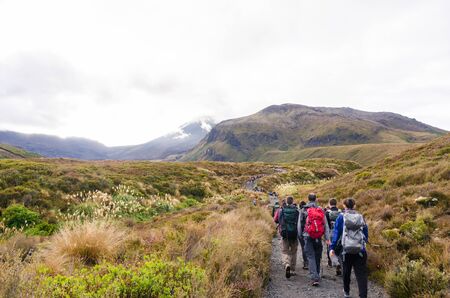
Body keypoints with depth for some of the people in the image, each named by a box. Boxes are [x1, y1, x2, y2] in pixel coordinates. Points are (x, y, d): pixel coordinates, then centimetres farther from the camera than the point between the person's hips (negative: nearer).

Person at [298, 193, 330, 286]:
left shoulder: (304, 210, -1)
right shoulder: (321, 210, 4)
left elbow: (300, 224, 4)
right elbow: (326, 225, 0)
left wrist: (300, 235, 16)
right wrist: (327, 238, 0)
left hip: (308, 236, -2)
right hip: (318, 237, 2)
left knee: (311, 257, -1)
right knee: (317, 257, 15)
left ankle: (315, 278, -11)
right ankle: (317, 275, 28)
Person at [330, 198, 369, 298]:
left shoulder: (341, 217, -1)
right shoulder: (360, 217, 6)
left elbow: (336, 233, -5)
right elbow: (366, 233, 12)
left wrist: (332, 247, -4)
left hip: (347, 250, 0)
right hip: (360, 250, 1)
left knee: (346, 272, 18)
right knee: (361, 274, -1)